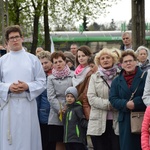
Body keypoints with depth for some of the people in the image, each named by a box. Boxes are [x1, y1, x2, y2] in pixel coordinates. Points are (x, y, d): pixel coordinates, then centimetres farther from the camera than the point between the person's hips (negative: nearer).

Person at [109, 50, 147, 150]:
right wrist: (126, 104, -15)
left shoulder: (145, 76, 2)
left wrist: (135, 103, -17)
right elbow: (113, 99, 4)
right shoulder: (117, 81, 15)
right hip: (125, 121, 3)